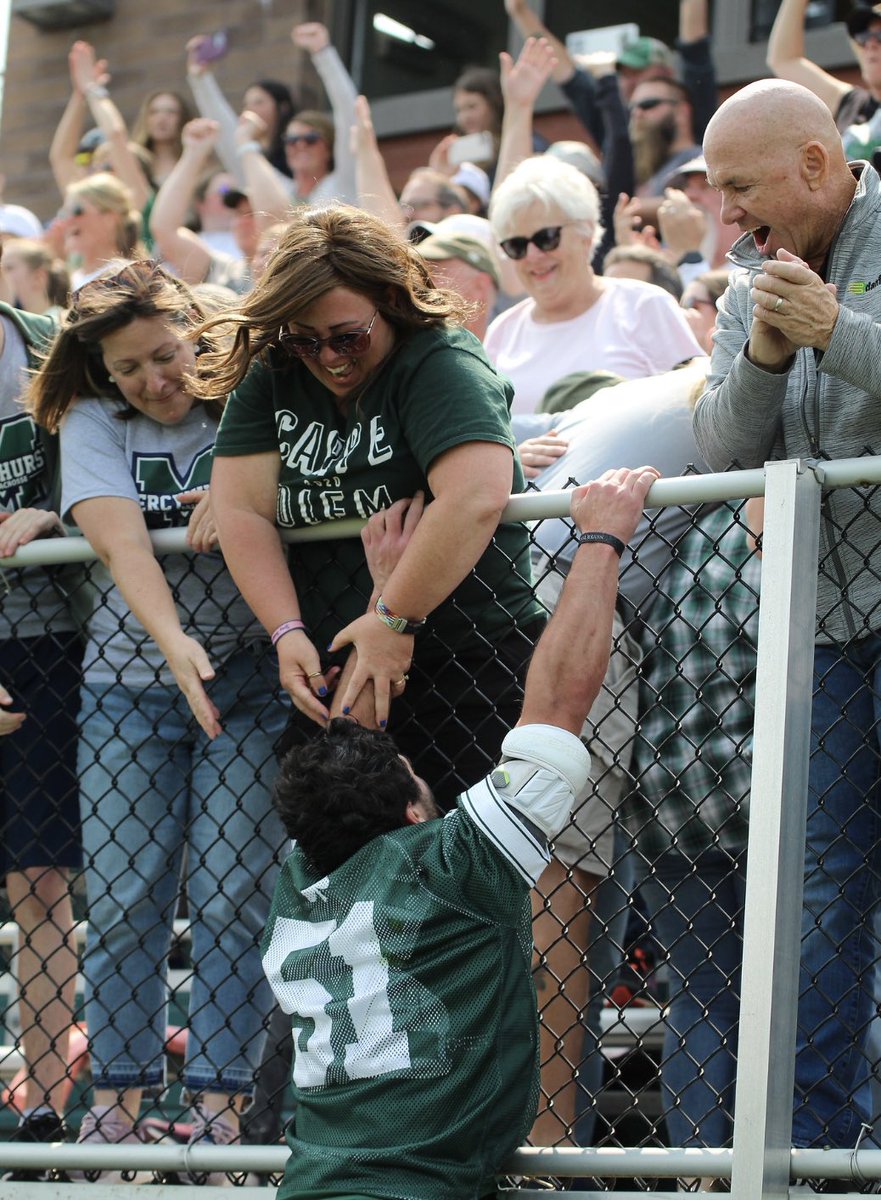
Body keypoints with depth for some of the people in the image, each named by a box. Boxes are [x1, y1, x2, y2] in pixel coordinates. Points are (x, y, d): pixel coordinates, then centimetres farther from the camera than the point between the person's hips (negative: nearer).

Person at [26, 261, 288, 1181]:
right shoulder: (94, 425, 1)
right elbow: (121, 544, -15)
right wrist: (177, 645, -30)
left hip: (250, 680, -1)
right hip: (132, 683, 1)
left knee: (233, 895, -4)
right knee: (123, 897, 0)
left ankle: (218, 1098, 4)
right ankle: (116, 1093, 12)